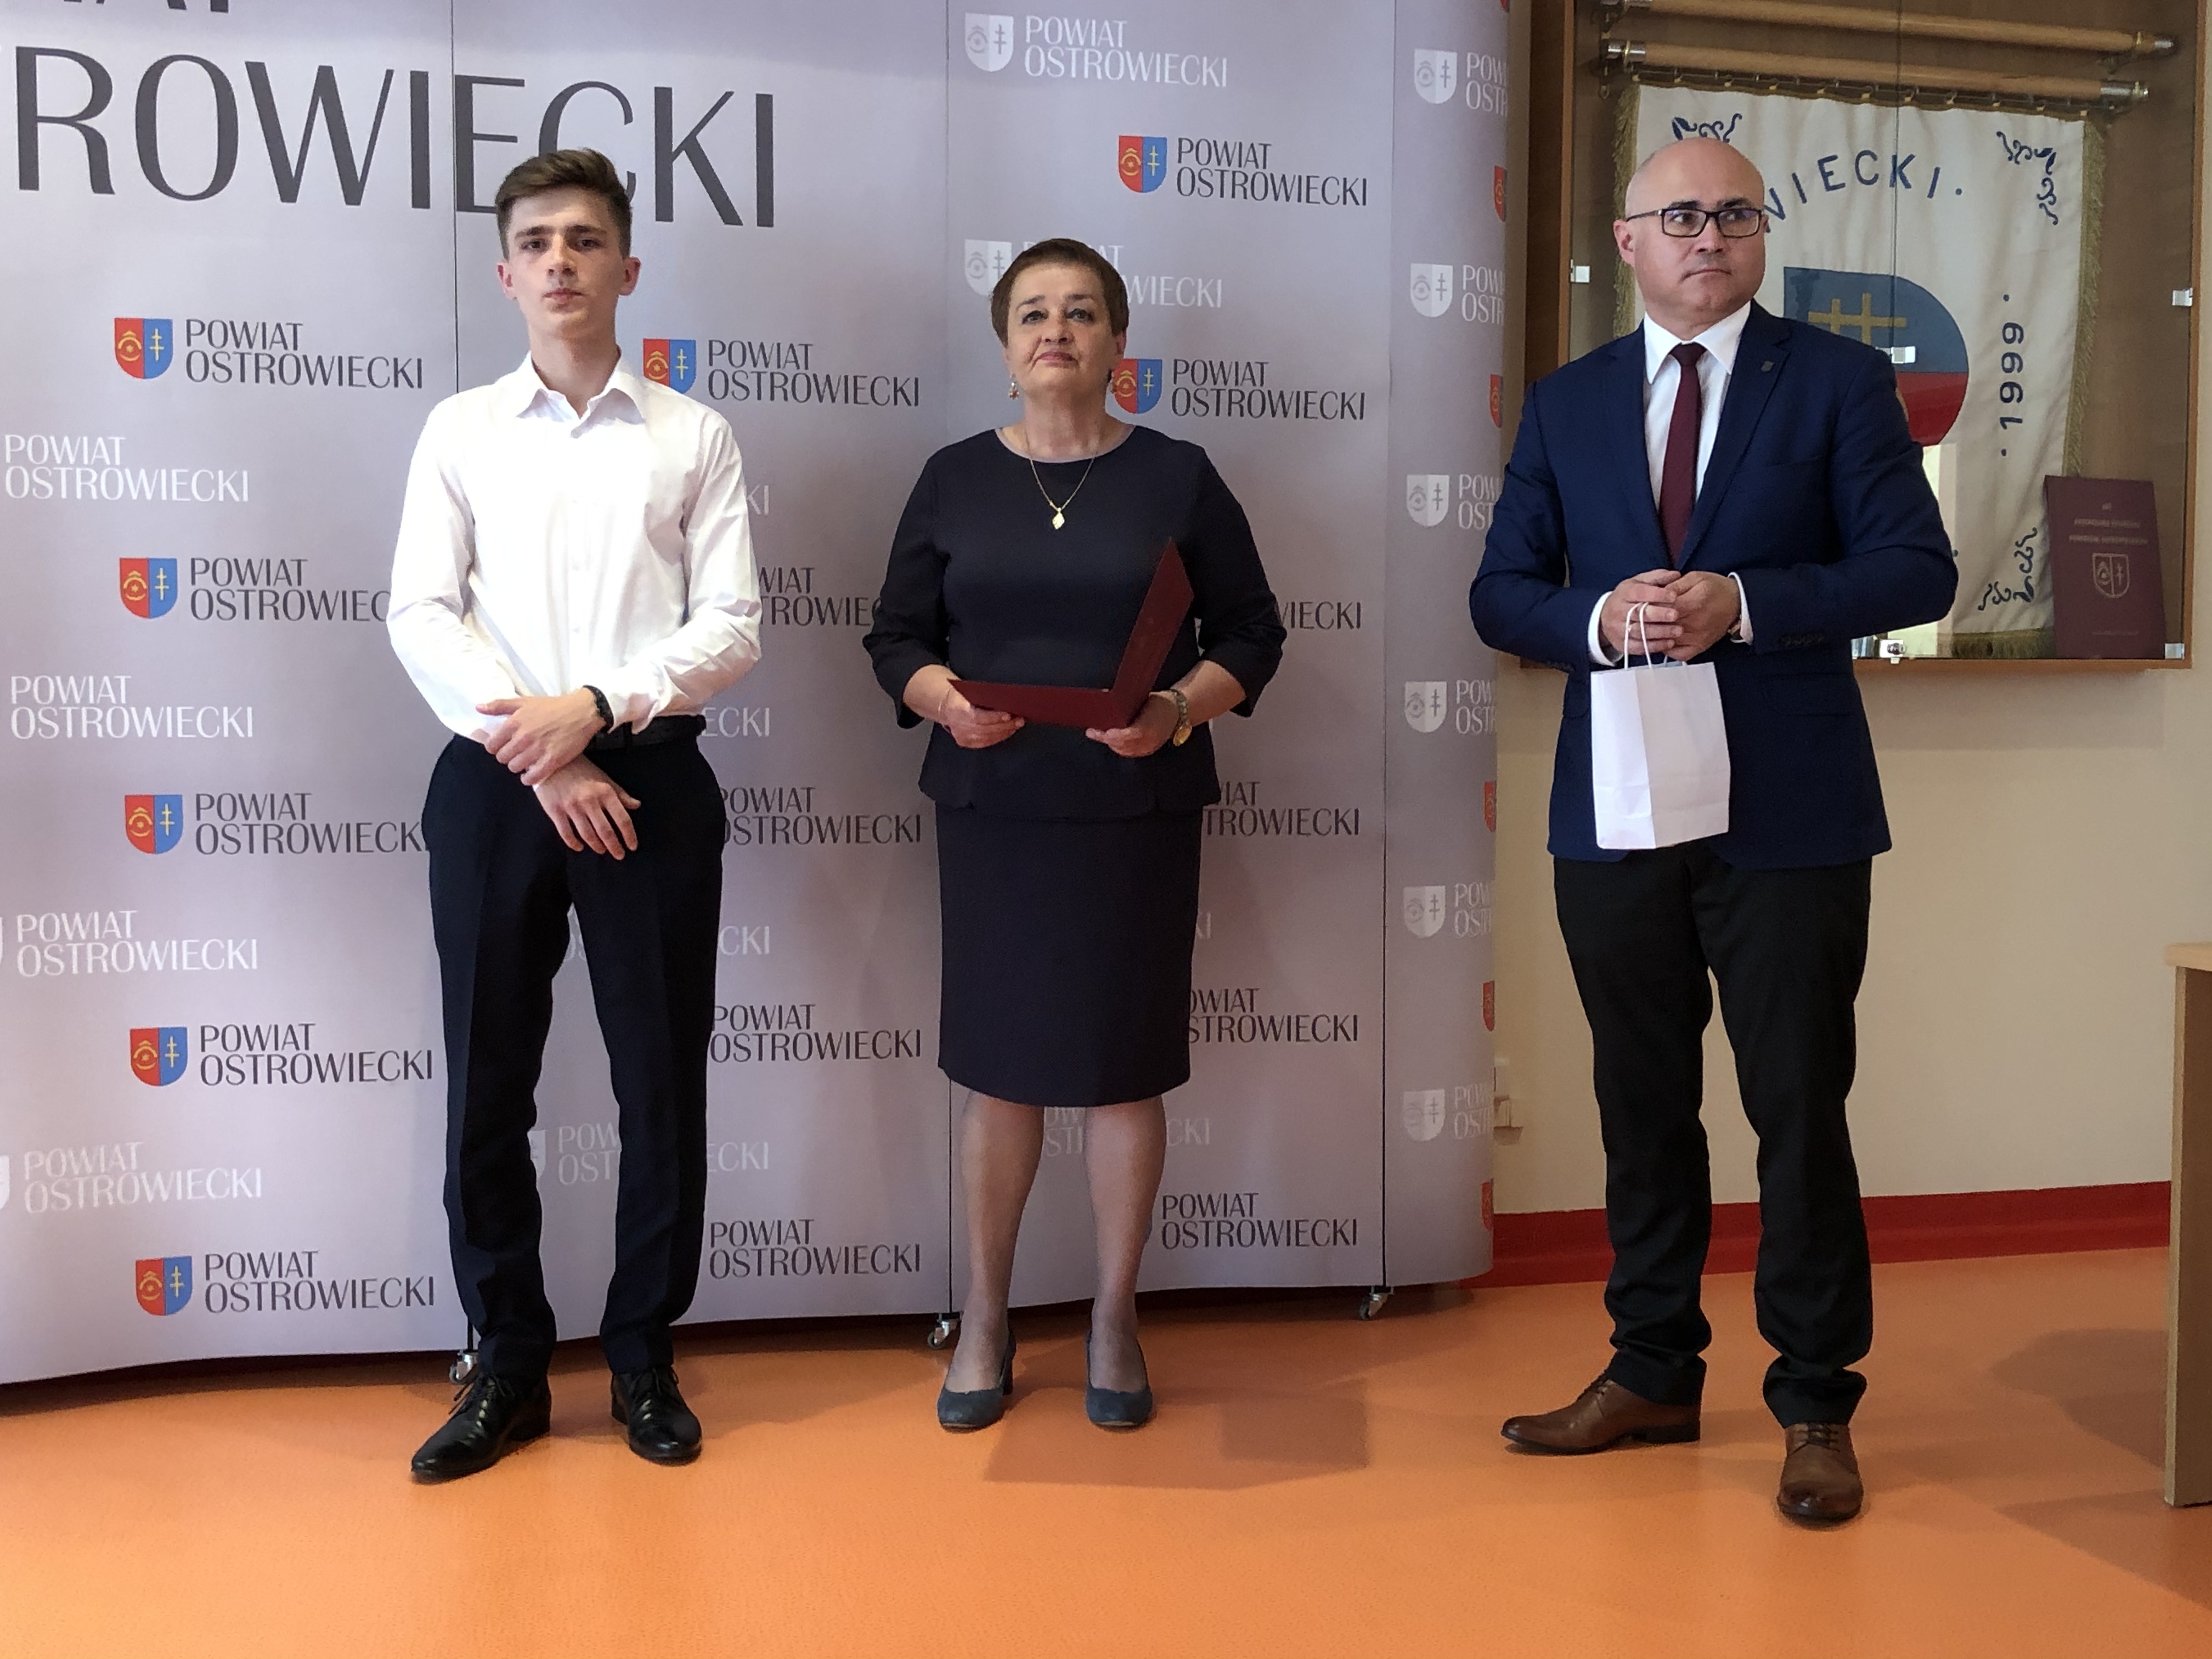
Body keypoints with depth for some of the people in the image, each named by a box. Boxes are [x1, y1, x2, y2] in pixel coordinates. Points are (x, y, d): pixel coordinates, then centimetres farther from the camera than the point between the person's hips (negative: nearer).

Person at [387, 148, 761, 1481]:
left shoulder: (694, 438, 6)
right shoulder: (461, 431, 8)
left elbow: (734, 626, -2)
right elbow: (422, 614, -1)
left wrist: (595, 708, -15)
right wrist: (539, 756, -12)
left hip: (650, 778, -1)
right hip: (494, 782, 1)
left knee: (664, 1075, 4)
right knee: (488, 1079, 6)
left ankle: (645, 1358, 21)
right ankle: (510, 1368, 20)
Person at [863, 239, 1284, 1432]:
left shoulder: (1177, 477, 4)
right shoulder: (955, 479, 7)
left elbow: (1250, 632, 4)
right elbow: (896, 636, 8)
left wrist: (1180, 709, -15)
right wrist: (944, 700, -13)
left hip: (1136, 810, -1)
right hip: (992, 809, 1)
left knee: (1124, 1064, 5)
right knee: (997, 1063, 6)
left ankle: (1114, 1323, 21)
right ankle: (984, 1324, 21)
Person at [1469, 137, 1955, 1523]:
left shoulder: (1838, 381, 2)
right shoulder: (1567, 404, 11)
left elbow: (1918, 570, -6)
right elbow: (1503, 592, 8)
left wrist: (1739, 605, -19)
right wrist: (1600, 618, -14)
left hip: (1790, 813, -3)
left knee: (1799, 1109, 3)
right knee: (1643, 1108, 13)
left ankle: (1818, 1406, 17)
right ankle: (1654, 1372, 28)